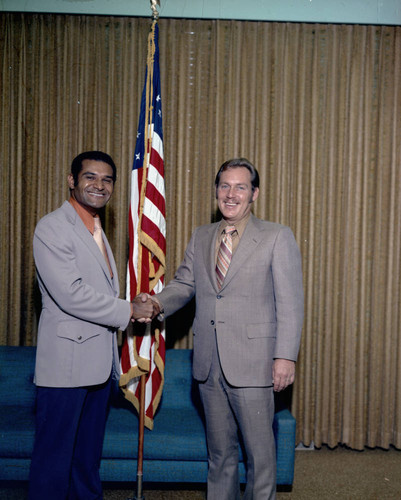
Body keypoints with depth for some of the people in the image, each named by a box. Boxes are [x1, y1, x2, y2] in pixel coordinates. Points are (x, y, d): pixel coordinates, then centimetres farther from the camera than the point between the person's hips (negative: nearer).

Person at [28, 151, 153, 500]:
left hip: (98, 363, 9)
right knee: (54, 457, 1)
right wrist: (129, 311, -13)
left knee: (89, 455, 18)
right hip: (65, 364, -9)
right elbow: (70, 295, -20)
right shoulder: (53, 227, -11)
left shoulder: (96, 231, 18)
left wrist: (133, 307, 5)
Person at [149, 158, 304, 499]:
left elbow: (290, 303, -7)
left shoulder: (278, 237, -3)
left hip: (251, 364, -4)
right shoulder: (200, 237, 12)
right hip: (209, 364, 5)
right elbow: (184, 283, 14)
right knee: (219, 450, 17)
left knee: (259, 451, 5)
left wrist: (286, 356, -13)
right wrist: (159, 303, -6)